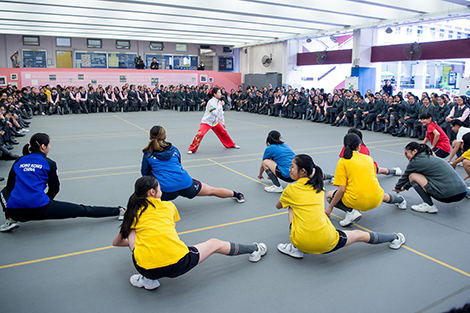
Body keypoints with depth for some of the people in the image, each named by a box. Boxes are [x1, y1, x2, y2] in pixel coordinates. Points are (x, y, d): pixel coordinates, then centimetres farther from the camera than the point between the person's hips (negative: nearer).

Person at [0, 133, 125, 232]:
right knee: (82, 210, 3)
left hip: (14, 210, 4)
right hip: (40, 209, -4)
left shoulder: (18, 162, 15)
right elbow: (54, 189, 9)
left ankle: (11, 220, 18)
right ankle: (119, 211, 4)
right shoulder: (48, 163, 3)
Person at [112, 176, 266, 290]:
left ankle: (147, 279, 17)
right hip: (179, 264, 0)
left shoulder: (133, 213, 15)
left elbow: (116, 242, 30)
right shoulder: (168, 206, 14)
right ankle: (254, 250, 41)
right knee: (215, 244, 22)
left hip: (147, 267, 1)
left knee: (132, 232, 23)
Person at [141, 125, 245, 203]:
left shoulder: (148, 154, 5)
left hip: (166, 189, -3)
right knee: (212, 190, 19)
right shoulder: (173, 149, 13)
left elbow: (145, 173, 12)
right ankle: (236, 195, 35)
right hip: (185, 183, 3)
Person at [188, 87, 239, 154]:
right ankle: (192, 149, -11)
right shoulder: (211, 102, -20)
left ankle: (230, 144, 37)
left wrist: (222, 122, 22)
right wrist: (220, 106, -21)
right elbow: (214, 113, -28)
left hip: (215, 122, 8)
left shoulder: (219, 102, 3)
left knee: (223, 132, 15)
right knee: (200, 134, -24)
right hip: (206, 122, -8)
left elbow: (221, 113, 17)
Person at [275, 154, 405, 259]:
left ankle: (295, 248, 12)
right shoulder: (319, 187, 11)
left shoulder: (291, 189, 1)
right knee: (360, 235, 26)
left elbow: (278, 206, 21)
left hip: (303, 243, -3)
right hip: (327, 243, 3)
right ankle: (394, 238, 47)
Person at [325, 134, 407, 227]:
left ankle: (351, 211, -4)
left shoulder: (342, 162, -3)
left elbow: (341, 189, -10)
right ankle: (401, 201, 63)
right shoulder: (369, 158, 11)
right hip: (375, 200, 6)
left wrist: (330, 207, -2)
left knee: (329, 195, 15)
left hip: (356, 201, -5)